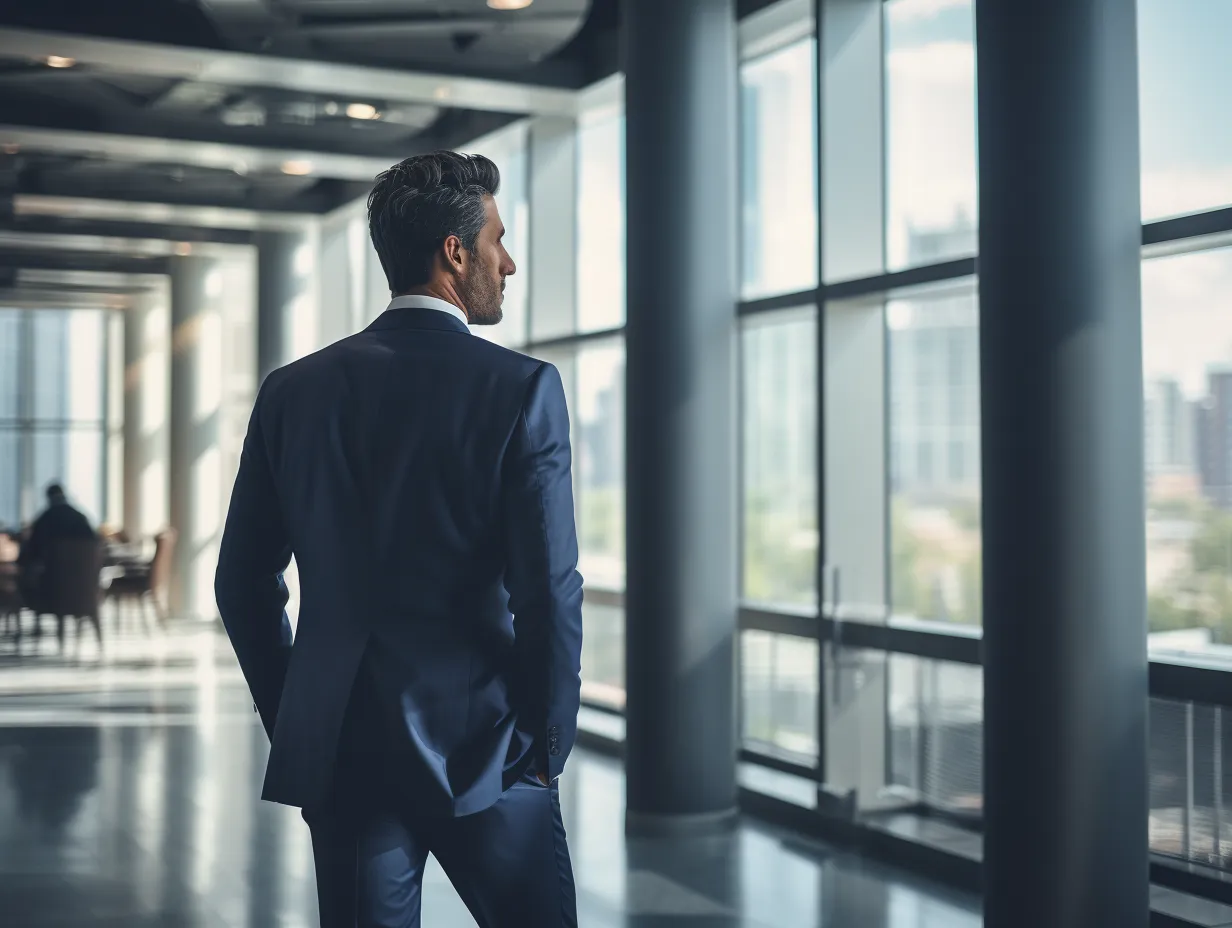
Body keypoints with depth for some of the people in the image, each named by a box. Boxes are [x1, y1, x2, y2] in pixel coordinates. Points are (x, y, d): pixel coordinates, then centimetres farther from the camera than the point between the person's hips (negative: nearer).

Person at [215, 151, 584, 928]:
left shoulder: (294, 391, 3)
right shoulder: (523, 388, -10)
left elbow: (243, 585, 7)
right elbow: (551, 589, -13)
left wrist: (298, 723, 16)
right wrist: (548, 746, -1)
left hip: (338, 755, 4)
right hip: (483, 747, -4)